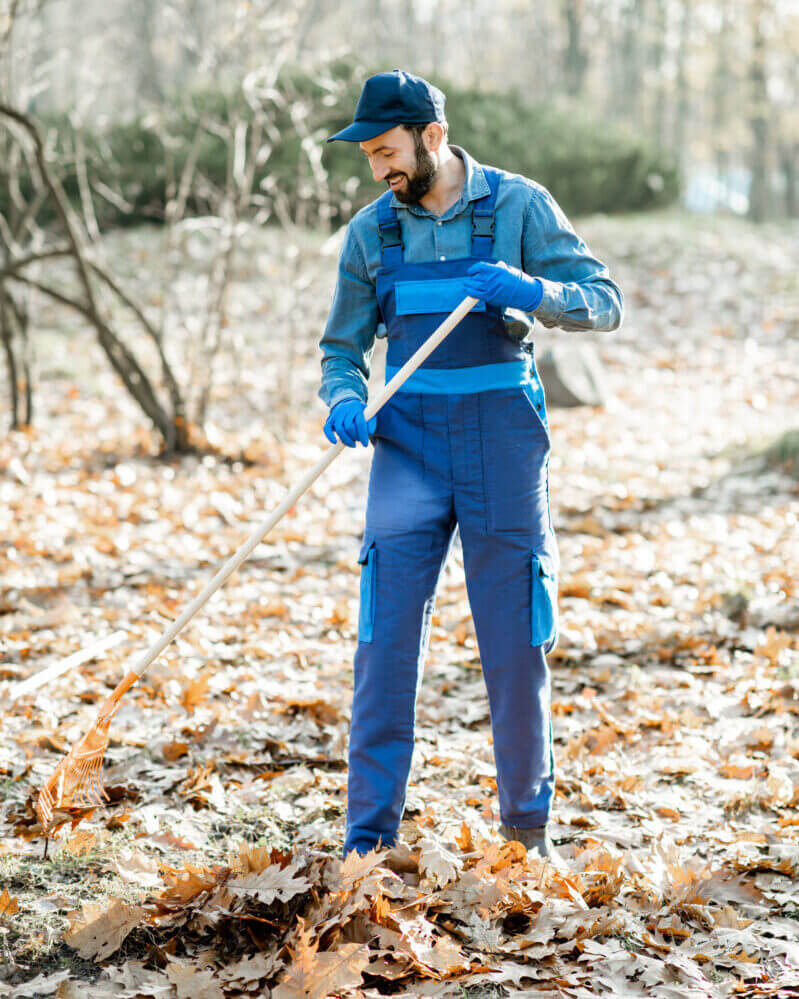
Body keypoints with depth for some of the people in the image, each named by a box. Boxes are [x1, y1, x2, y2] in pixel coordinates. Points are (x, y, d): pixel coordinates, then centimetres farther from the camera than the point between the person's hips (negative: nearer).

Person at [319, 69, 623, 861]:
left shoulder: (518, 206, -1)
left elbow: (605, 303, -4)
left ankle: (528, 823, 19)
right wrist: (344, 404, -10)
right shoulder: (371, 231, 6)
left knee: (517, 644, 3)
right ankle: (368, 839, 1)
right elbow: (343, 348, 12)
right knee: (386, 638, -6)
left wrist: (530, 291, -23)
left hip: (502, 439, -1)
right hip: (409, 441, 2)